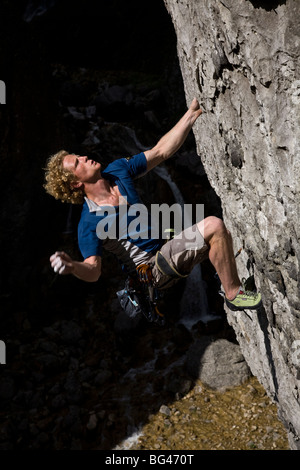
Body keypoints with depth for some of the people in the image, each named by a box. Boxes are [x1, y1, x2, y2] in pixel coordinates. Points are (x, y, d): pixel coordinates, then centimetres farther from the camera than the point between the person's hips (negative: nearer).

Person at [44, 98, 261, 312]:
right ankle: (234, 294, -8)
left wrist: (192, 113, 2)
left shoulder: (118, 170, 0)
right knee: (214, 225, -21)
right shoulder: (90, 224, -20)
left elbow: (161, 151, 5)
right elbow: (93, 271, -25)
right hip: (152, 268, -8)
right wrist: (72, 266, -49)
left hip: (163, 248, 8)